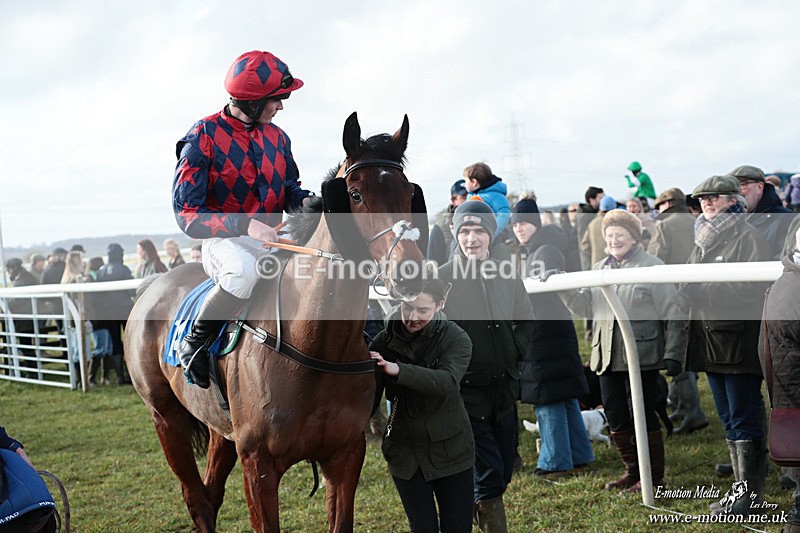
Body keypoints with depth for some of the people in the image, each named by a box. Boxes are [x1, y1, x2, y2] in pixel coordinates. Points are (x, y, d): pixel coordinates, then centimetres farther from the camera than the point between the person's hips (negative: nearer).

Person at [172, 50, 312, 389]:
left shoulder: (277, 137, 10)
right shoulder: (204, 137, -10)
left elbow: (288, 187, 23)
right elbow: (187, 214, -14)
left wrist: (304, 200, -3)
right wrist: (244, 225, -28)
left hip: (273, 241, 6)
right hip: (225, 242, -6)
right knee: (244, 270, -40)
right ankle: (193, 344, -18)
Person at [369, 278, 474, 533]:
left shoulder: (455, 338, -10)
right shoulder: (384, 342, -4)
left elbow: (447, 381, -30)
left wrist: (398, 370, -43)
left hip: (450, 451, -1)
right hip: (404, 452, 1)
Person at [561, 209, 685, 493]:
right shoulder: (599, 269, 15)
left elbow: (672, 313, -5)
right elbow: (585, 306, 8)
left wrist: (673, 353, -10)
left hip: (641, 351, -6)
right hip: (607, 354, 6)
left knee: (643, 413, -1)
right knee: (614, 414, 10)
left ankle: (654, 476, 12)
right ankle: (633, 470, 26)